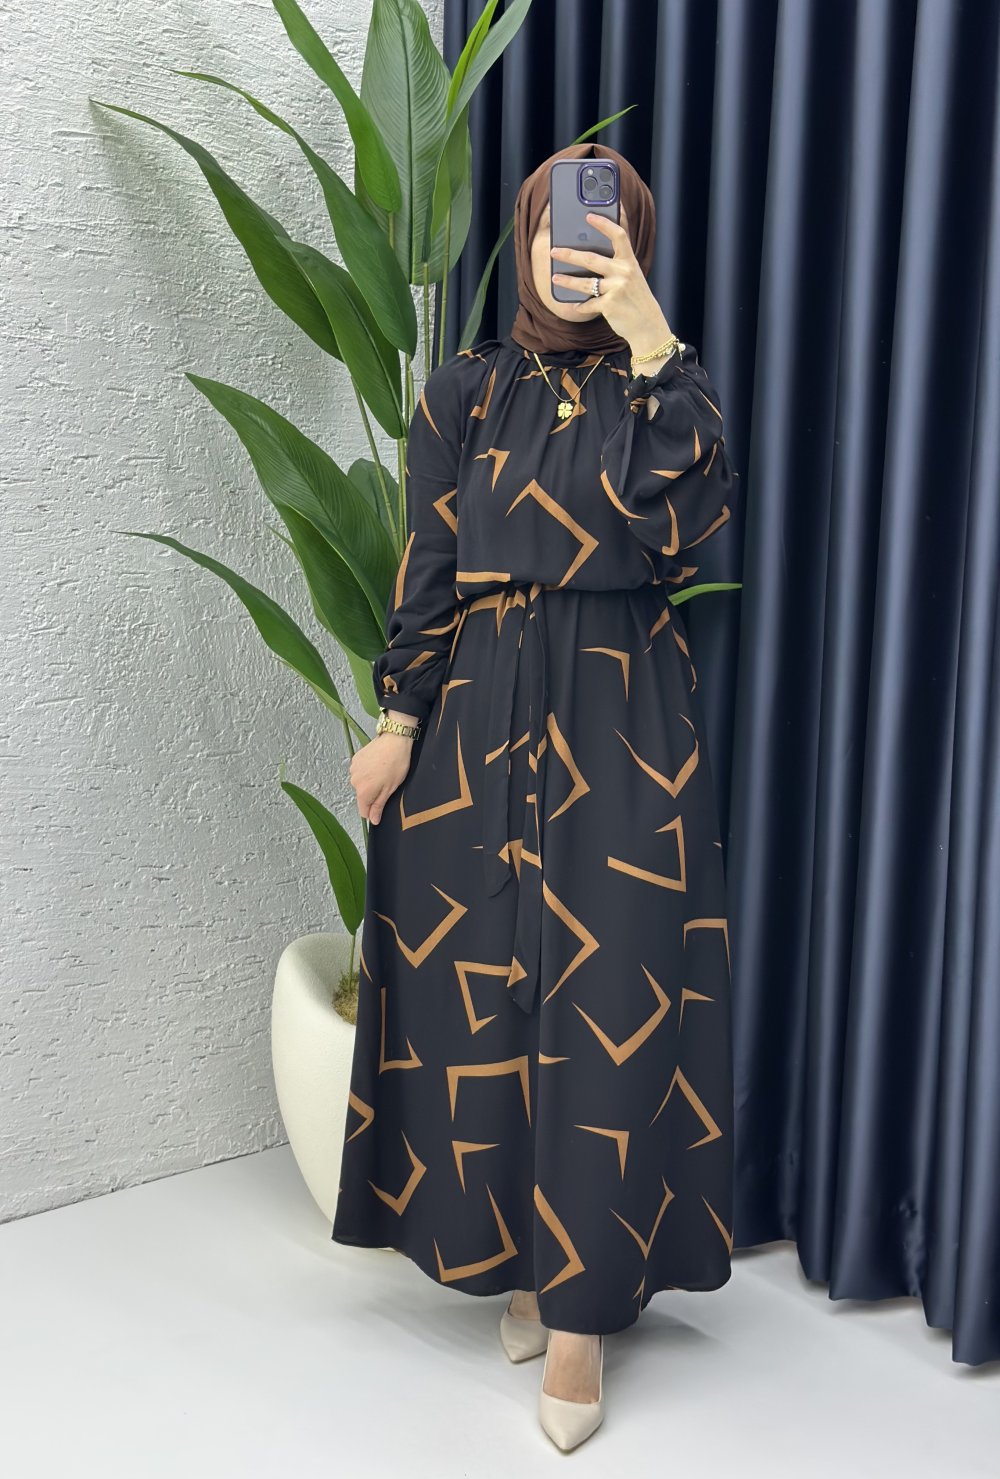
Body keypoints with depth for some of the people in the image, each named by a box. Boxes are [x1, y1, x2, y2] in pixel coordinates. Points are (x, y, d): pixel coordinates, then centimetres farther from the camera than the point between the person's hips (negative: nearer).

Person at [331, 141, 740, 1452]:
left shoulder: (663, 383, 5)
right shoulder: (466, 390, 7)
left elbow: (700, 511, -15)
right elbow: (428, 568, 4)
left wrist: (651, 340, -21)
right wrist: (398, 722, -2)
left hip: (626, 716, -1)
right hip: (482, 707, 1)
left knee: (614, 995, -2)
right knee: (481, 980, 5)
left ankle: (581, 1305, 9)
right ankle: (525, 1246, 25)